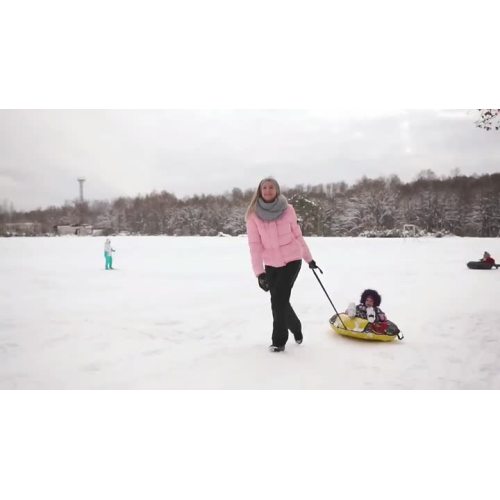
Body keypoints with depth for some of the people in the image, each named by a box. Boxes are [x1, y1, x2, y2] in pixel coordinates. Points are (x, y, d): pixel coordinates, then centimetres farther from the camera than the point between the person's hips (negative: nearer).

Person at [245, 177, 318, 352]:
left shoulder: (287, 210, -5)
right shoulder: (253, 215, -6)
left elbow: (297, 235, 5)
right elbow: (254, 245, -10)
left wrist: (309, 258, 11)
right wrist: (259, 272, -16)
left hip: (292, 260, -2)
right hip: (271, 264, 2)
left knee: (279, 299, -12)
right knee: (280, 301, 8)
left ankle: (279, 341, 4)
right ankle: (296, 328, 38)